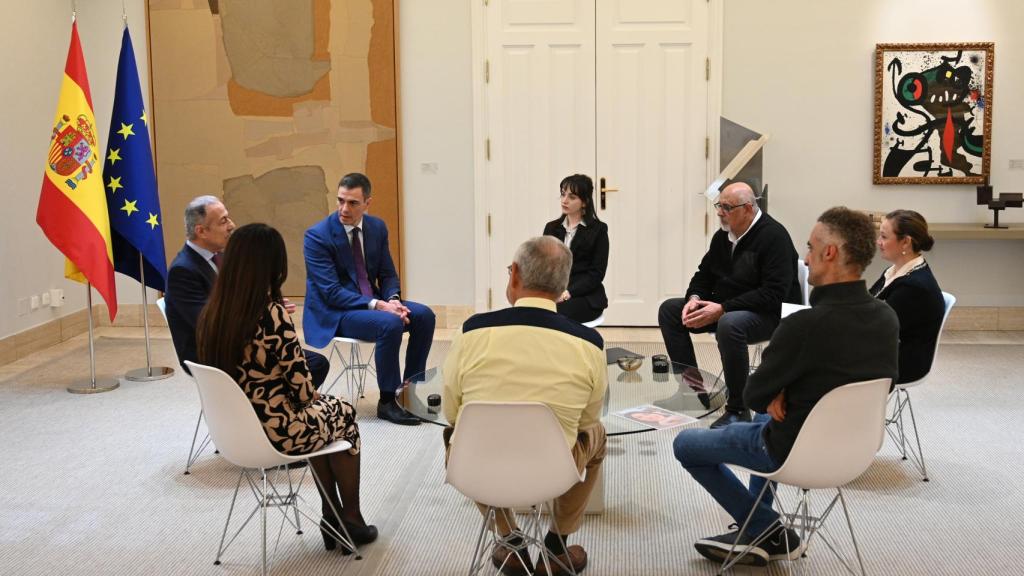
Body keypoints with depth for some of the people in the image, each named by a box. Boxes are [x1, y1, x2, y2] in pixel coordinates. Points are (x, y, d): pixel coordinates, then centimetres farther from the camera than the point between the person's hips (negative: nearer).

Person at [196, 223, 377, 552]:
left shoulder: (212, 312, -3)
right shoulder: (272, 314, -25)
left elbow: (246, 376, 7)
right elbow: (299, 382, -18)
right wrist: (312, 397, 5)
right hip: (276, 430, -7)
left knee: (323, 412, 29)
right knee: (343, 415, 23)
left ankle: (333, 519, 34)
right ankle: (350, 519, 36)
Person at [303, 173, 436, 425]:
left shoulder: (377, 228, 4)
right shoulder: (317, 236, -15)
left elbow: (388, 274, 10)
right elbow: (331, 291, -20)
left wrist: (392, 299, -14)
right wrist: (377, 305, -29)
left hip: (373, 302, 7)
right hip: (334, 313, -6)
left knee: (424, 316, -14)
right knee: (390, 324, -31)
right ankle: (387, 402, -17)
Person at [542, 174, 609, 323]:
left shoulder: (598, 230, 1)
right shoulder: (551, 228, 15)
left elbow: (597, 273, -5)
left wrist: (569, 292, -18)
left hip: (586, 296, -4)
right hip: (554, 293, 4)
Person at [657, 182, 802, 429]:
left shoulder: (774, 236, -18)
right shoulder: (723, 235, 7)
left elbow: (774, 294, -26)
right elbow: (704, 275, 19)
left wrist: (722, 309, -28)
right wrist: (694, 298, -6)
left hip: (771, 314, -9)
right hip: (725, 308, 9)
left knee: (729, 324, -40)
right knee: (669, 310, 1)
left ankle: (738, 410, -26)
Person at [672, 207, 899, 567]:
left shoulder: (806, 325, -32)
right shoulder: (887, 318, -9)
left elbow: (754, 396, -18)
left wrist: (774, 396, 3)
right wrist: (784, 394, -4)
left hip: (798, 450, -7)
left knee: (685, 444, 14)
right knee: (764, 423, 37)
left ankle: (773, 535, 16)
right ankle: (756, 532, 31)